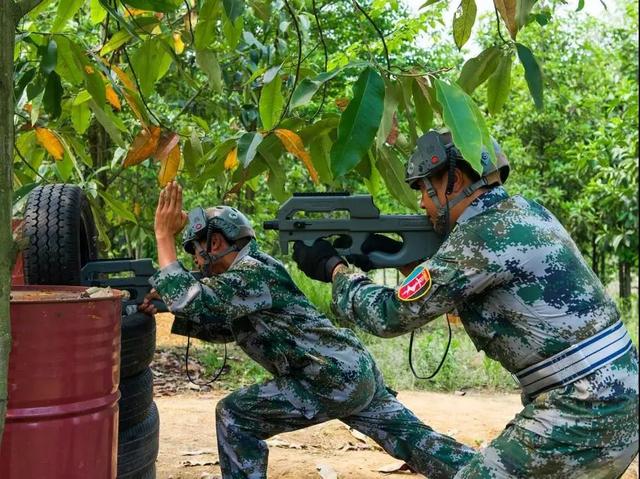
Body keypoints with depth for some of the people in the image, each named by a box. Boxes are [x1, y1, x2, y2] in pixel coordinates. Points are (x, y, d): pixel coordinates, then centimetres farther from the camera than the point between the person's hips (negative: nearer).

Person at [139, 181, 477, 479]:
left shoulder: (250, 273, -14)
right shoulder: (246, 271, 16)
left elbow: (189, 300, -24)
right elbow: (225, 328, 25)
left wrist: (164, 235, -16)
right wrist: (162, 305, 15)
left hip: (334, 381, -10)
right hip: (355, 372, 10)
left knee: (234, 416, -2)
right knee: (417, 443, 14)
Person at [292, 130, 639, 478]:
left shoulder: (485, 234, -17)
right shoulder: (520, 211, 10)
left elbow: (391, 314, -11)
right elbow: (449, 278, 24)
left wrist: (333, 266, 3)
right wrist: (394, 253, 13)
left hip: (583, 416, -9)